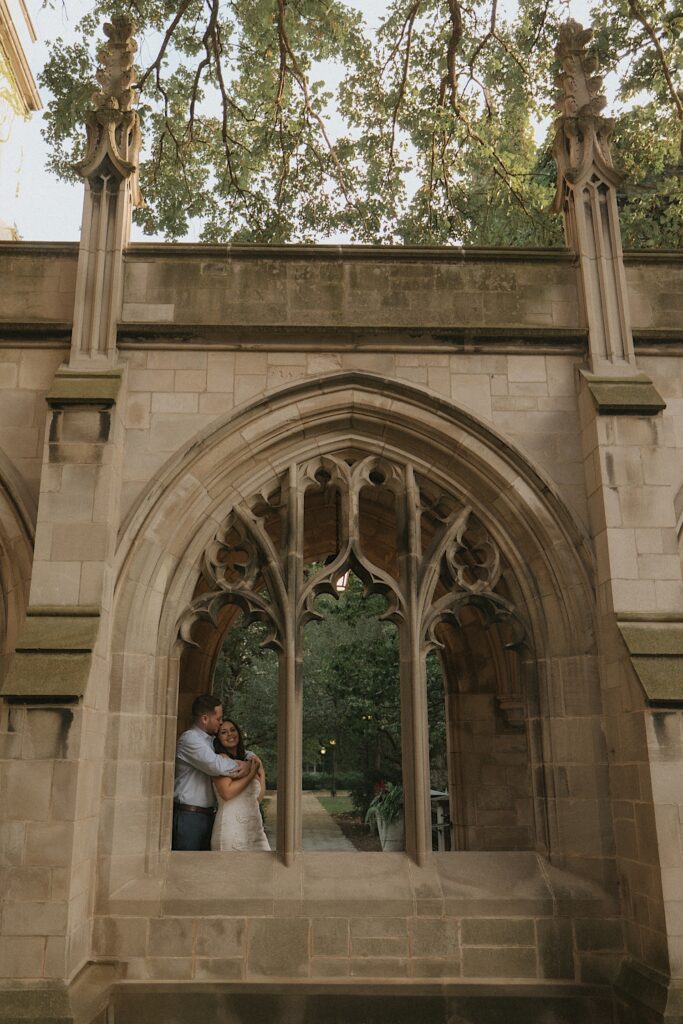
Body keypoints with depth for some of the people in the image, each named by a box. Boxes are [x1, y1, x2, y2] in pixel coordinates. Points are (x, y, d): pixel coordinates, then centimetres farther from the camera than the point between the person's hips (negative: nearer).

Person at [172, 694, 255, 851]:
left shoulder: (211, 740, 16)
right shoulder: (190, 739, -12)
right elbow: (216, 766, -23)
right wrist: (247, 765, -8)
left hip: (207, 814, 9)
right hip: (189, 815, -9)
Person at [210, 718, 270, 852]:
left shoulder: (250, 758, 13)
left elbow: (260, 795, 14)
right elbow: (227, 792, -17)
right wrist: (251, 773, -10)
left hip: (255, 828, 6)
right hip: (231, 827, -6)